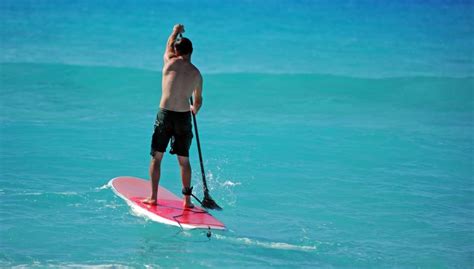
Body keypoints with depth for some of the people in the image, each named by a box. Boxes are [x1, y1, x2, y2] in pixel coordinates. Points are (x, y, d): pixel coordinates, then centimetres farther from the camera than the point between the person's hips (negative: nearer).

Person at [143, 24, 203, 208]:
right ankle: (187, 200, 11)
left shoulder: (170, 62, -2)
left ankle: (153, 197, 9)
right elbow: (198, 100, 17)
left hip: (165, 115, -2)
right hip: (184, 117, 2)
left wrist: (176, 32, 42)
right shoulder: (196, 74, 4)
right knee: (184, 160, 11)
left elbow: (169, 46, 22)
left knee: (156, 157, 9)